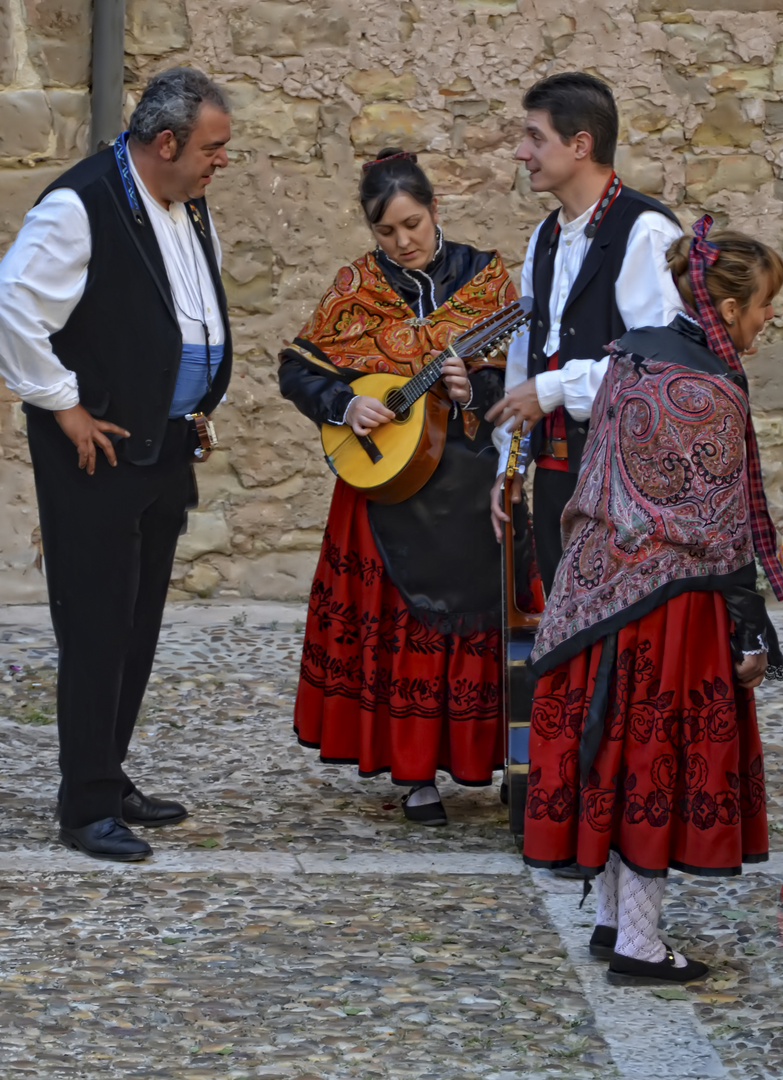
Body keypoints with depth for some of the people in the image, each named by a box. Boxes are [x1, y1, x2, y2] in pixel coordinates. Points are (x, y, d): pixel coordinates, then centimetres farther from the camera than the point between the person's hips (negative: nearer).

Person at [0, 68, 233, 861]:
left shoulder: (189, 208, 11)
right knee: (97, 627, -5)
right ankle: (87, 807, 0)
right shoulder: (82, 206, -17)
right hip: (98, 450, -9)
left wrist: (198, 406, 17)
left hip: (165, 450, 9)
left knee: (138, 625, 13)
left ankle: (107, 780, 23)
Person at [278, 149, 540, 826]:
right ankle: (416, 773, 6)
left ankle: (476, 755, 11)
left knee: (476, 615, 0)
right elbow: (298, 369, 3)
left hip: (475, 484, 0)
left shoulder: (485, 277, 1)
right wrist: (345, 405, -13)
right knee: (399, 620, 0)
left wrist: (476, 390, -19)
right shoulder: (357, 288, 3)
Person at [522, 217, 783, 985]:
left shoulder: (631, 355, 7)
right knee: (659, 757, 0)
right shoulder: (710, 393, -17)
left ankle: (610, 917, 26)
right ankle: (637, 945, 5)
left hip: (598, 586, 8)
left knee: (619, 750, 15)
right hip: (671, 601, -8)